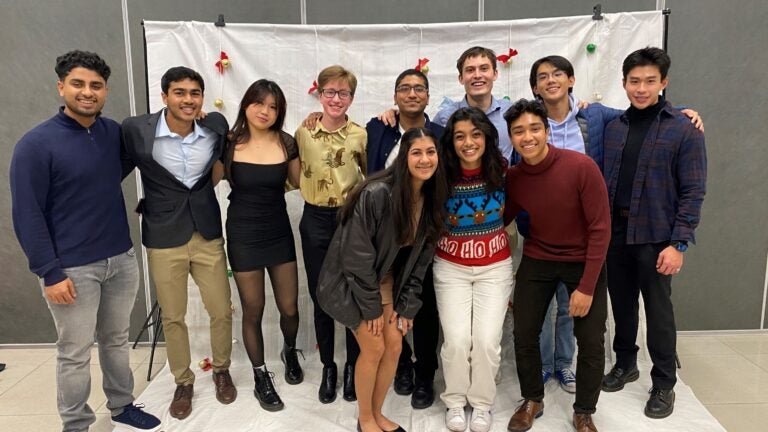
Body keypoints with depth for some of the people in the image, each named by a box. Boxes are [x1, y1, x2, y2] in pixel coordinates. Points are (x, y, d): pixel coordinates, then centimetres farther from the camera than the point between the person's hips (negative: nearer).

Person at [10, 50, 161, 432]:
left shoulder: (114, 132, 2)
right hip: (72, 268, -4)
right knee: (75, 354, 9)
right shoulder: (36, 144, -12)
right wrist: (50, 273, -14)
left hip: (121, 259, 5)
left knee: (117, 340, 19)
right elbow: (27, 215, -11)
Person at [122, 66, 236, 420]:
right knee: (172, 317, 12)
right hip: (164, 238, -1)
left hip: (208, 234, 2)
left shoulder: (217, 126, -5)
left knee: (222, 311, 9)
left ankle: (221, 370, 36)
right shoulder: (136, 129, -12)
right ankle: (183, 382, 35)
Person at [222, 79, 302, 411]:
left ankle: (290, 352, 43)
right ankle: (261, 378, 29)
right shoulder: (230, 142, -8)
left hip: (280, 233, 2)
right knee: (253, 311, 9)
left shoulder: (287, 143, -3)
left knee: (289, 308, 9)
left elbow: (299, 181, 7)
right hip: (243, 236, -2)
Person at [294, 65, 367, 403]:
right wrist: (312, 189, -5)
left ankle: (353, 366, 27)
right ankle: (327, 367, 28)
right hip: (316, 222, 1)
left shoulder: (361, 135, -3)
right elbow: (296, 177, 10)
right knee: (320, 299, 9)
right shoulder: (303, 133, -1)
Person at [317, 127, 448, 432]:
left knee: (394, 346, 6)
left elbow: (421, 258, 0)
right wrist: (371, 307, -16)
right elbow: (358, 256, -24)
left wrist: (407, 305, -1)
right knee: (374, 348, -3)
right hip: (350, 281, -6)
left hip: (387, 280, 6)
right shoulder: (377, 193, -30)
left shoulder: (432, 199, -8)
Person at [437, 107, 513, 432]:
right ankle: (455, 401, 24)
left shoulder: (502, 171, -9)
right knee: (457, 340, -2)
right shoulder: (442, 177, -13)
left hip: (495, 268, 1)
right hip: (451, 268, -1)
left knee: (487, 340, -1)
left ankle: (482, 403, 24)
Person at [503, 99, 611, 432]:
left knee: (591, 342, 0)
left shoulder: (581, 167, -23)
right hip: (537, 261, 3)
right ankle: (532, 400, 30)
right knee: (523, 334, 4)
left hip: (584, 261, -2)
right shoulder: (512, 177, -12)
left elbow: (600, 228, -19)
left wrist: (587, 287, -19)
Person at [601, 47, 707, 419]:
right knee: (621, 303, 15)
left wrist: (679, 243, -14)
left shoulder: (684, 130, -6)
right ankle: (625, 363, 35)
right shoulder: (613, 127, 6)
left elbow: (693, 192, -9)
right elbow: (605, 180, 9)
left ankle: (664, 384, 22)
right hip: (615, 231, 4)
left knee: (658, 309, 6)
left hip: (656, 235, -4)